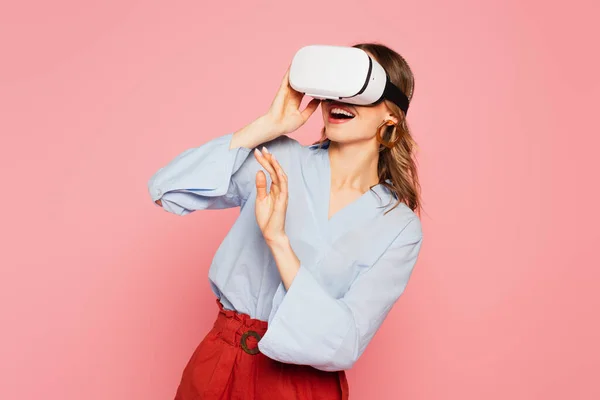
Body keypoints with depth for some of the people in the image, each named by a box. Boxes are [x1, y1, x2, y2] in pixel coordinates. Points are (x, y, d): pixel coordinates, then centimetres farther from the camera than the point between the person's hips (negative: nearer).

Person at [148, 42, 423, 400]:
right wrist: (269, 126, -16)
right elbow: (167, 190, -14)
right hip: (220, 367, 2)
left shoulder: (400, 228, -9)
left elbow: (344, 345, -17)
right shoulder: (278, 159, -5)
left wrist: (277, 239, -25)